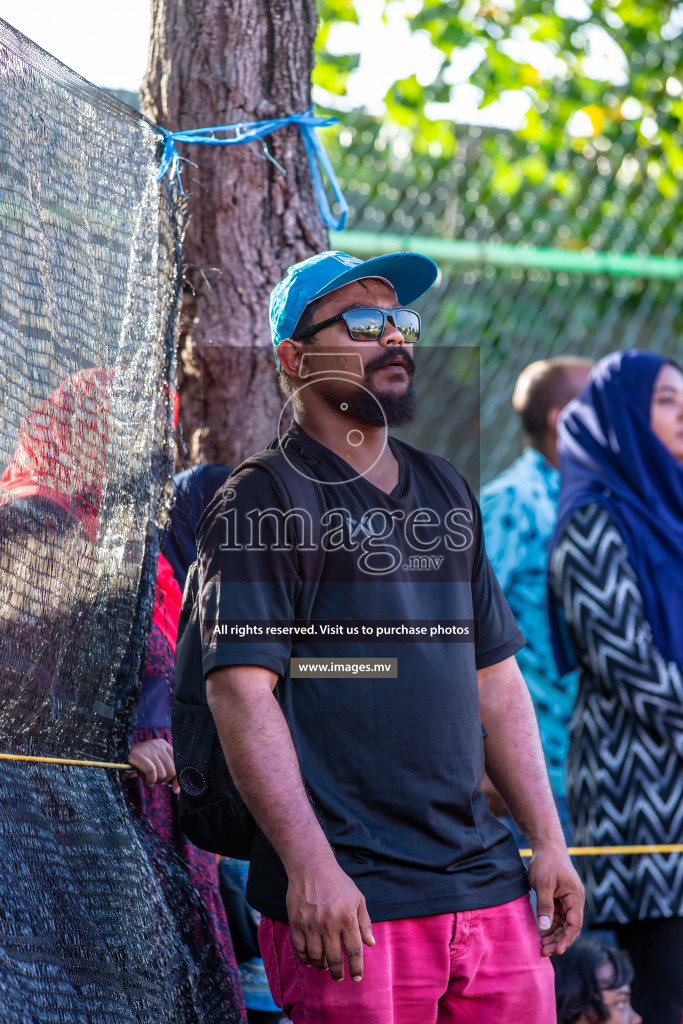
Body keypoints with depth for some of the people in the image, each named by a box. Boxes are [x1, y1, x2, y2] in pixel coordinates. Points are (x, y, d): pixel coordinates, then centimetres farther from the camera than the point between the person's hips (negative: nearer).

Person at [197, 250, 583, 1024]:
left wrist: (548, 841, 13)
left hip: (488, 884, 6)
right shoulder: (263, 501, -4)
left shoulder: (444, 492, 17)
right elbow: (241, 691, -13)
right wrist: (310, 866, -20)